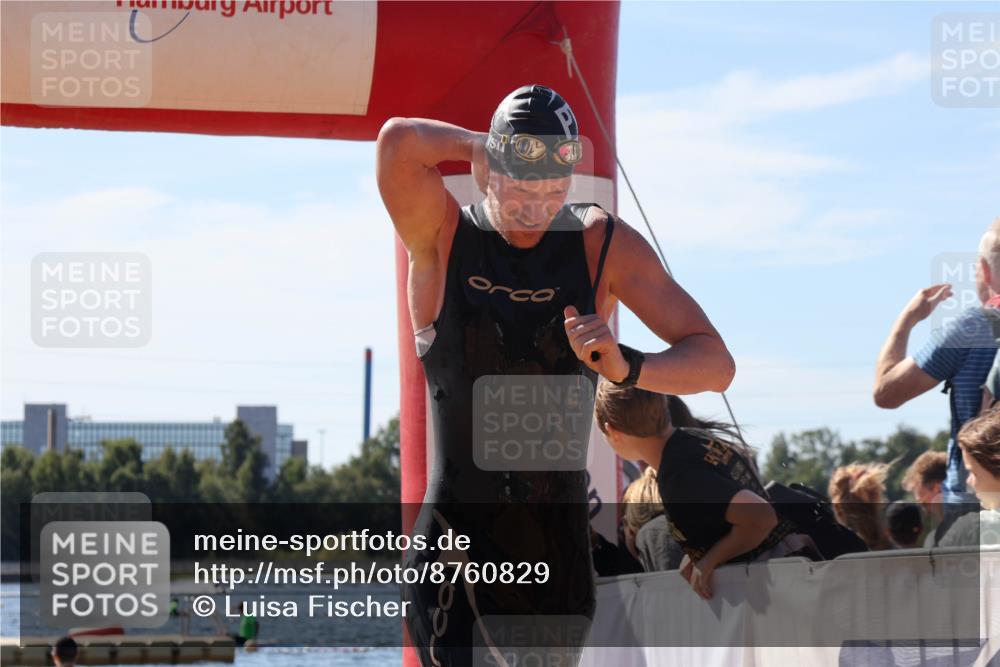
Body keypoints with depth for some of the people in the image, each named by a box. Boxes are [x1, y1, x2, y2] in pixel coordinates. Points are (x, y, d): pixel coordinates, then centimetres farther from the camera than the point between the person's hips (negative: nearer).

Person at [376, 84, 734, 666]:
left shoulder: (603, 245, 1)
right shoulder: (441, 237, -4)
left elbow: (716, 365, -2)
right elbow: (398, 142, -26)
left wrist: (626, 368, -21)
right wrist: (474, 146, -7)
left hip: (559, 547, 3)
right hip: (456, 545, -3)